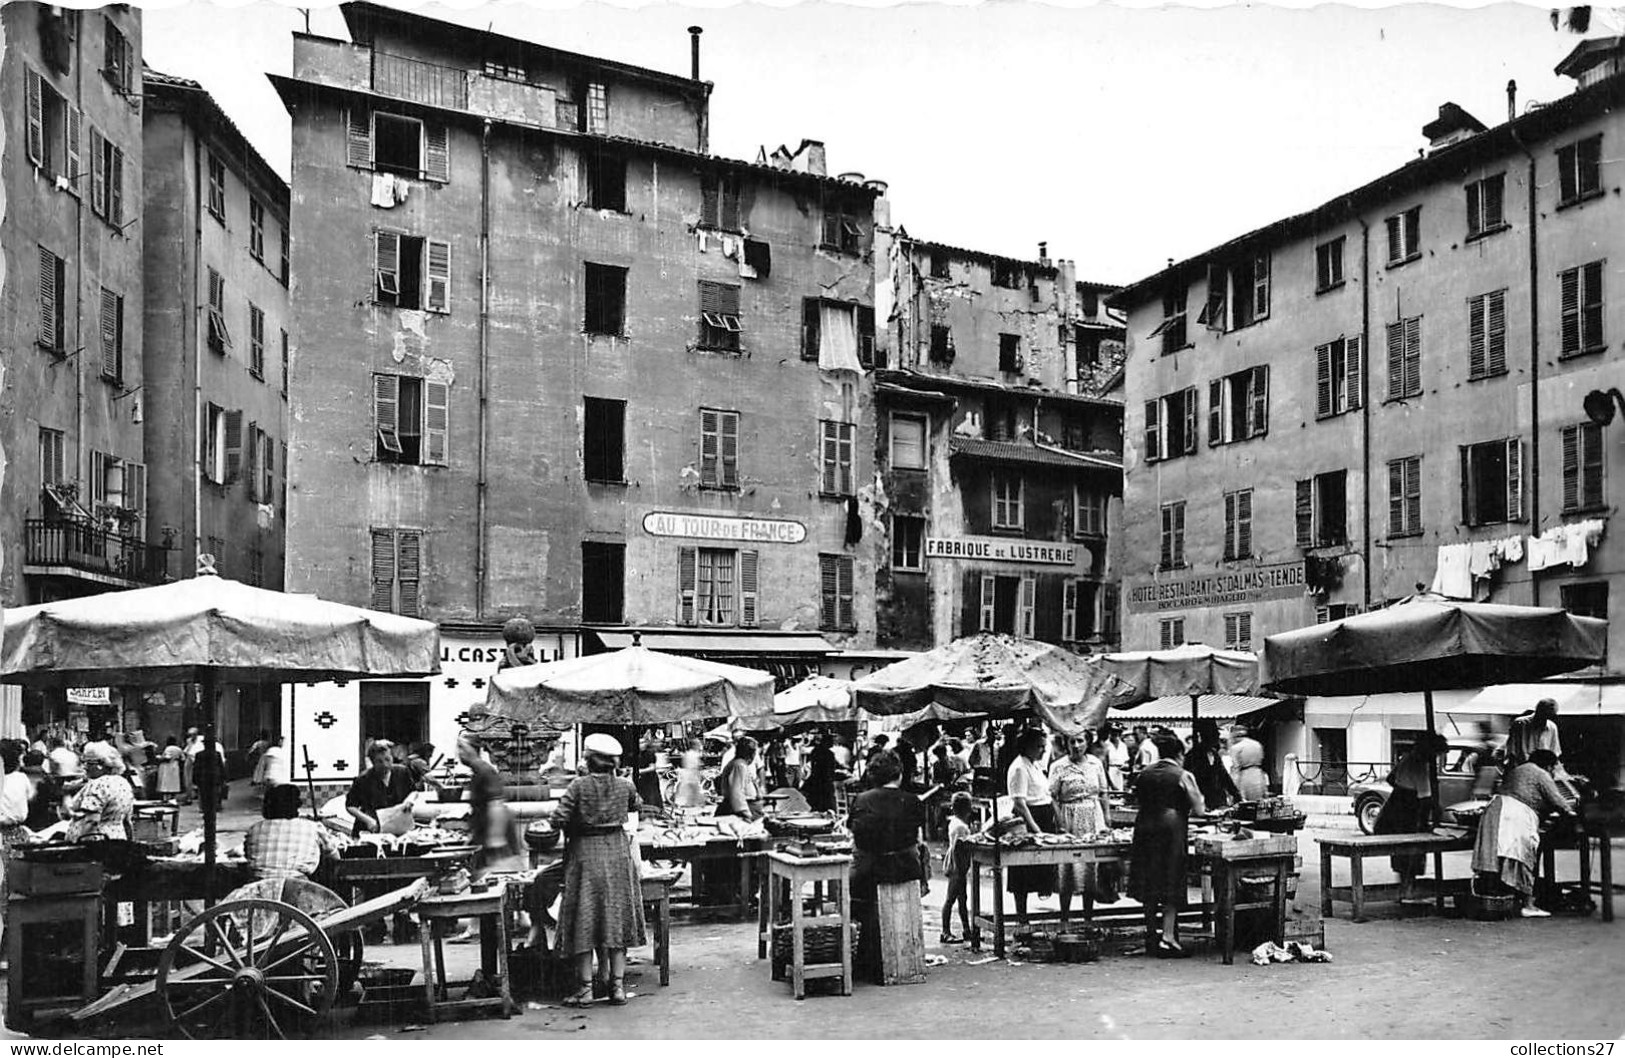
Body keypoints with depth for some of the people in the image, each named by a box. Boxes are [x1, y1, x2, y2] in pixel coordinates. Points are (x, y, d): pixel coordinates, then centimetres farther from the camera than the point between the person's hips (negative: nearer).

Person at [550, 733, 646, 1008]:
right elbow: (636, 806, 19)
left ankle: (586, 989, 6)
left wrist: (571, 827, 6)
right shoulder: (625, 786, -1)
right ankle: (617, 985, 9)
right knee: (616, 917, 9)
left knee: (584, 922, 4)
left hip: (585, 853, -3)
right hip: (617, 852, 3)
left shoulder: (579, 786, -12)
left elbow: (558, 819, -14)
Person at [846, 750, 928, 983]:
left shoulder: (861, 800, -2)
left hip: (869, 873, 0)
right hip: (906, 870, 0)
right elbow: (917, 843, 7)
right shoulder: (912, 802, -2)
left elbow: (855, 843, 3)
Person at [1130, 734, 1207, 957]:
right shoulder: (1182, 776, -3)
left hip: (1144, 828, 5)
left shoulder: (1144, 773, 11)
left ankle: (1151, 937, 17)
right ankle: (1167, 937, -4)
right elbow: (1199, 809, 0)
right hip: (1171, 828, -5)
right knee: (1171, 884, 1)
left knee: (1150, 883, 11)